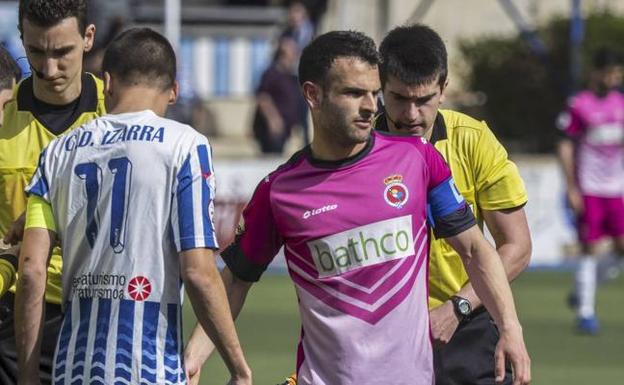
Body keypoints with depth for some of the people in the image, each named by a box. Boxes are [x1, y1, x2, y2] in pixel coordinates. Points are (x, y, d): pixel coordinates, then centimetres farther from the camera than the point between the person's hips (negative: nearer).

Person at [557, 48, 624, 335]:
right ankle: (585, 312, 3)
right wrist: (571, 188, -8)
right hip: (589, 189, -5)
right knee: (590, 249, -4)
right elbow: (565, 147, -4)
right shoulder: (579, 105, -5)